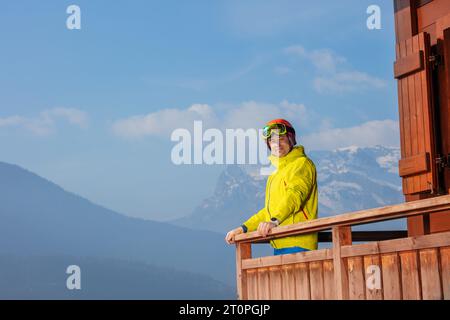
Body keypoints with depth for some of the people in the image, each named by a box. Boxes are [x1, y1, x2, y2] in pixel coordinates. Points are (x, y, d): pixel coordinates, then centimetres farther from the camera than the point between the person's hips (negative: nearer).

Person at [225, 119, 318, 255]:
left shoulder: (302, 163, -1)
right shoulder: (276, 172, 26)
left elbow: (296, 194, -18)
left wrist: (275, 220, -33)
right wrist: (244, 228, 20)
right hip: (279, 245, 8)